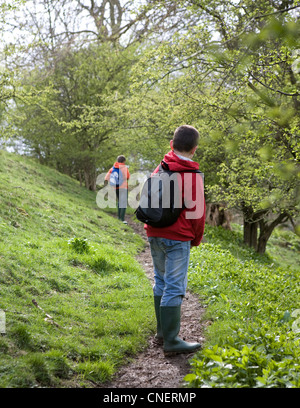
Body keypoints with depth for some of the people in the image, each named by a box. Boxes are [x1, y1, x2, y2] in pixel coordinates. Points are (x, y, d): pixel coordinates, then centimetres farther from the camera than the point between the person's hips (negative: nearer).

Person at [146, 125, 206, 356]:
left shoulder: (159, 170, 7)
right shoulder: (192, 176, -12)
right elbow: (197, 211, -7)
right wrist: (196, 239, 8)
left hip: (155, 233, 7)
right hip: (178, 237, -7)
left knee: (161, 281, 17)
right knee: (175, 287, -3)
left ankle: (163, 331, 26)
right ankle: (171, 341, -1)